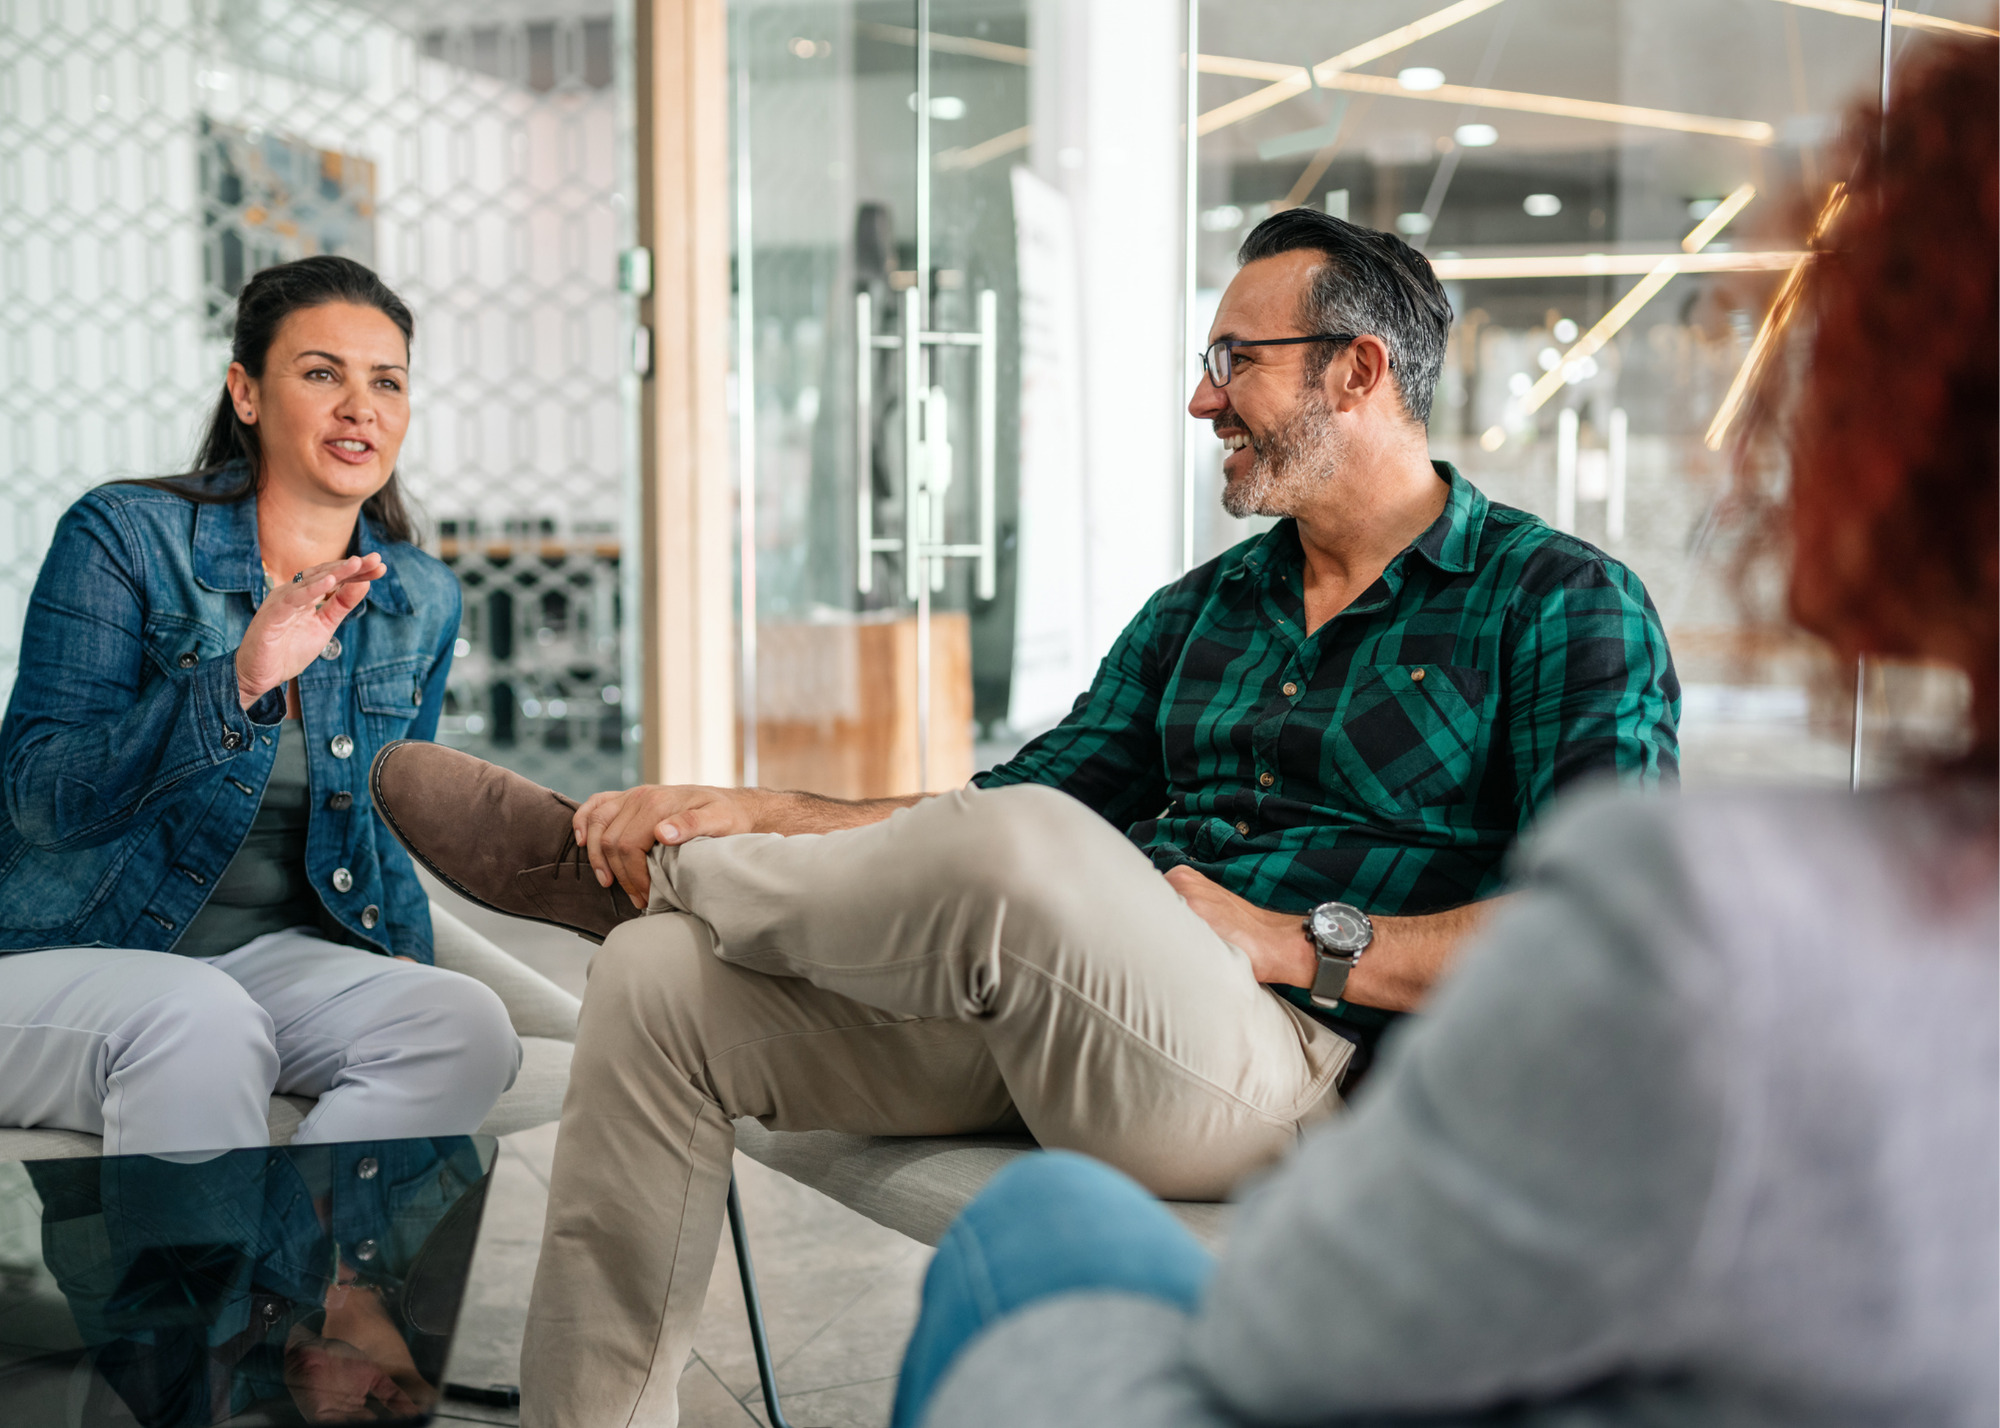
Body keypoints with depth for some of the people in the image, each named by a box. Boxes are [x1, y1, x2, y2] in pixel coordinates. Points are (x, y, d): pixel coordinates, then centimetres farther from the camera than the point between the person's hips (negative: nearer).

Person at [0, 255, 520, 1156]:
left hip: (278, 953, 5)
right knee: (202, 1021, -39)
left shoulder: (424, 602, 8)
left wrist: (396, 951, 3)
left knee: (466, 1025, -26)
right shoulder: (123, 536, -8)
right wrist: (237, 681, -28)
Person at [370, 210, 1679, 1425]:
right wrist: (759, 815, 7)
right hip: (1065, 1039, 7)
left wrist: (1304, 946, -14)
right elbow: (1031, 790, 21)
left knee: (1020, 852, -35)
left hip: (1297, 1064, -7)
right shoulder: (1199, 612, 23)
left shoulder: (1566, 604, 1)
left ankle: (613, 866, -5)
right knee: (662, 976, -9)